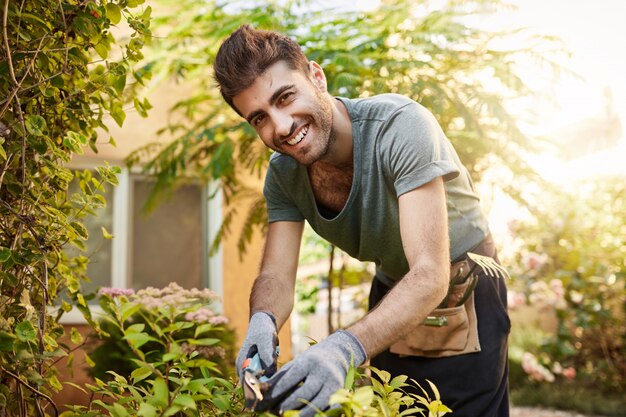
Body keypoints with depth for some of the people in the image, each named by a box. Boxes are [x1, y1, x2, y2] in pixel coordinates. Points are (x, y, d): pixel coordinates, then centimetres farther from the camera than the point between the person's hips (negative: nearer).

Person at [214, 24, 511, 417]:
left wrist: (347, 347, -53)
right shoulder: (283, 173, -12)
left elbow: (431, 276, -38)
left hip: (462, 300, -4)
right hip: (392, 300, 5)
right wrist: (262, 321, -39)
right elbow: (276, 276, -14)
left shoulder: (401, 125, -32)